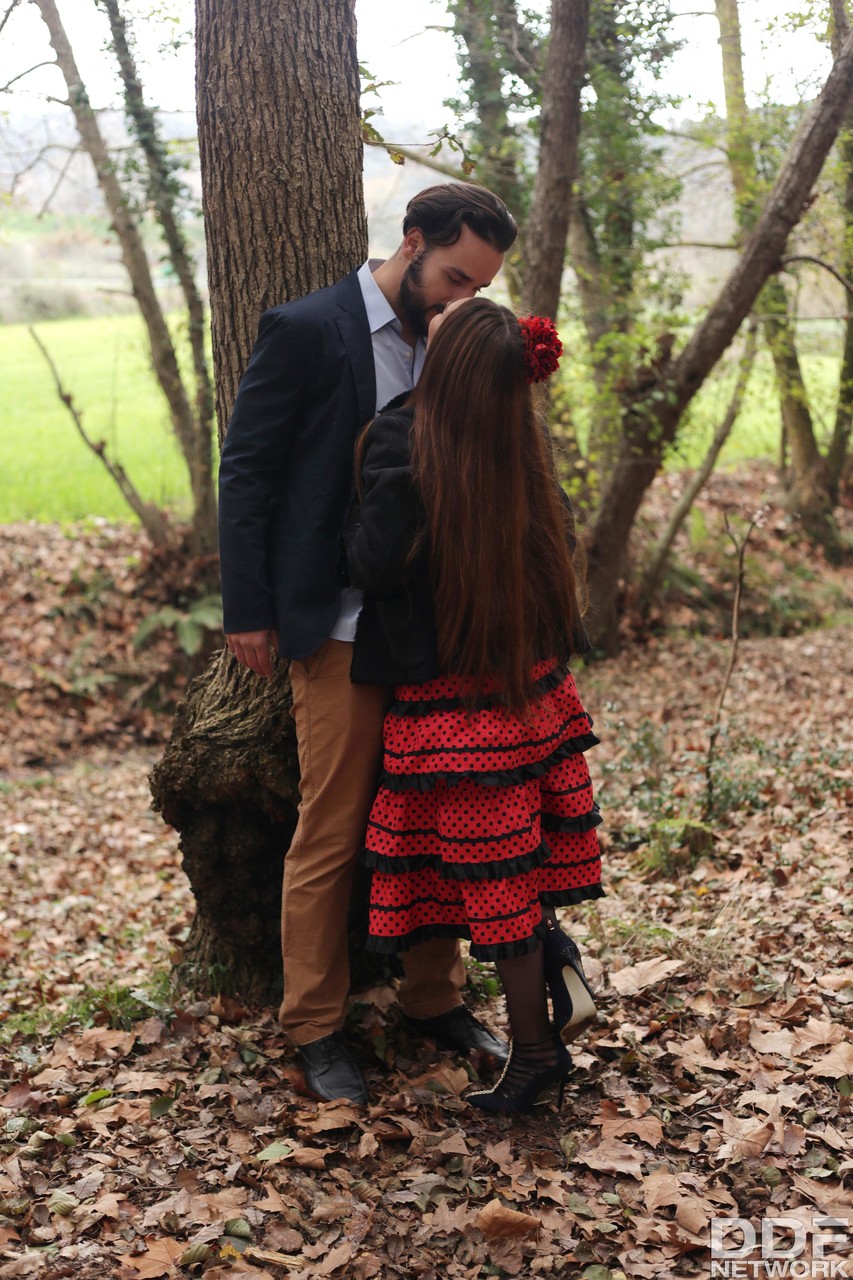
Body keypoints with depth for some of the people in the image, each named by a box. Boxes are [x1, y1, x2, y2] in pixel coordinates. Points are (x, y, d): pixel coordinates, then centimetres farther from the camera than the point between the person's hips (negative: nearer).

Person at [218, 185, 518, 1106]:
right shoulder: (306, 329, -8)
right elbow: (246, 469, -7)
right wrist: (248, 611, -9)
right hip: (342, 629, -6)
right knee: (331, 832, 1)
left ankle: (433, 997, 27)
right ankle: (315, 1029, 16)